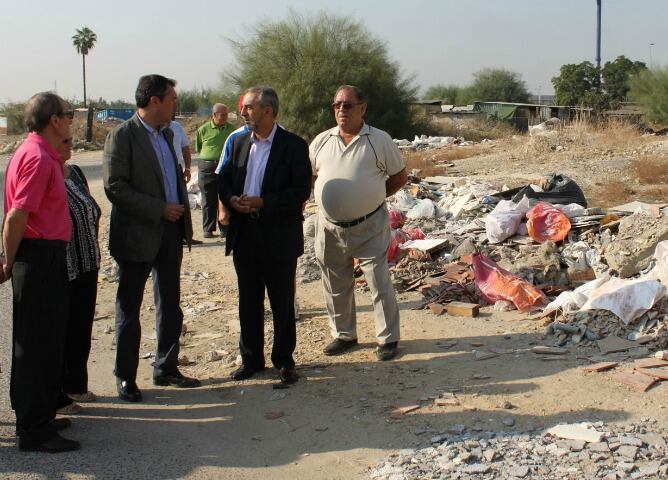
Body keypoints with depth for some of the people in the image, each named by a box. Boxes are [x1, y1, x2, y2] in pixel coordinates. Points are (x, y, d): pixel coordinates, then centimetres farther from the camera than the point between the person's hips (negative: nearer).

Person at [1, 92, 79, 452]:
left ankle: (38, 418, 29)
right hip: (40, 257, -10)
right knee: (36, 345, -4)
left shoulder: (43, 155, 16)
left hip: (45, 258, 10)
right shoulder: (38, 158, -16)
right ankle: (33, 431, 4)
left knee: (46, 341, 17)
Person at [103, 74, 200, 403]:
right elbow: (114, 187, -19)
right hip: (137, 236, -7)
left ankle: (166, 369, 28)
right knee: (129, 308, 5)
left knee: (170, 305, 14)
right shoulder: (122, 136, -12)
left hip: (170, 231, 7)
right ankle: (125, 378, 16)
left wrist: (182, 210, 8)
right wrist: (159, 209, -20)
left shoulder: (166, 134, 11)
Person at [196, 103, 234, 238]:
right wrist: (211, 155, 9)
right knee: (208, 200, 4)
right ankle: (208, 229, 12)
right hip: (207, 167, -1)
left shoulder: (231, 129, 5)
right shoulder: (203, 129, 1)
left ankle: (225, 228, 11)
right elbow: (198, 148, 14)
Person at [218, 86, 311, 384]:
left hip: (279, 237, -5)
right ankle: (251, 359, 25)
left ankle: (284, 360, 20)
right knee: (249, 301, 13)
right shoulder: (239, 142, 10)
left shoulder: (294, 146, -6)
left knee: (282, 302, 7)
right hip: (244, 235, 5)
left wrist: (262, 203, -20)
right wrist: (232, 200, -9)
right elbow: (224, 180, 13)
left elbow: (301, 191, -12)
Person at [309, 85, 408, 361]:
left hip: (369, 227, -4)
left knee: (379, 283, 0)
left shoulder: (379, 140, -4)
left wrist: (372, 196, 0)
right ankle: (344, 335, 29)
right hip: (330, 227, 4)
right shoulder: (322, 141, 6)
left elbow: (399, 177, 4)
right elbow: (309, 177, 17)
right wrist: (329, 197, 4)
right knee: (336, 286, 14)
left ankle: (388, 338, 12)